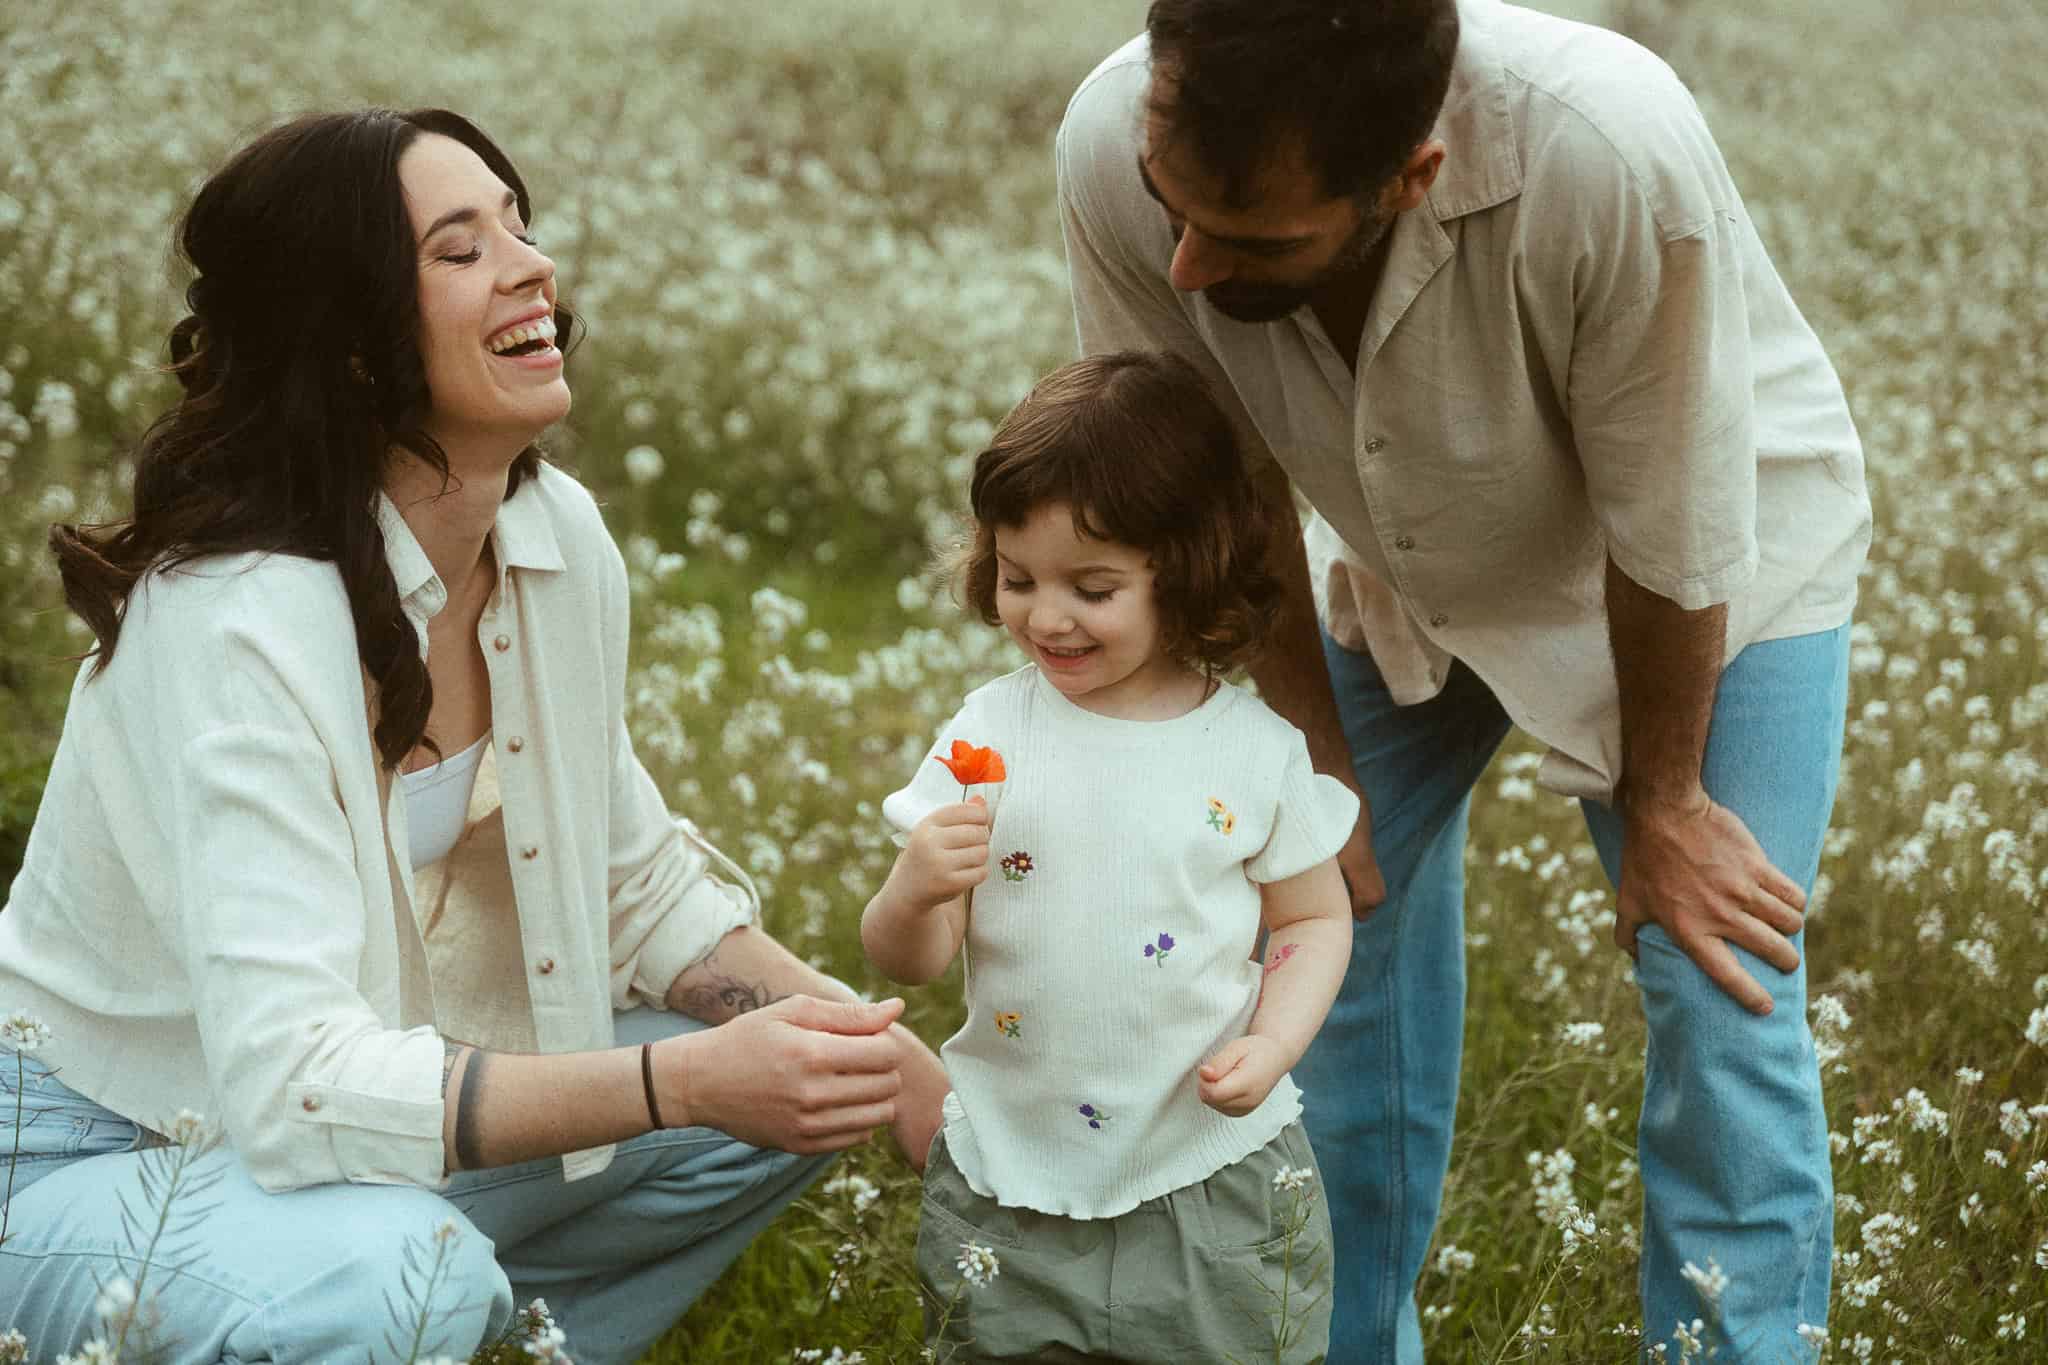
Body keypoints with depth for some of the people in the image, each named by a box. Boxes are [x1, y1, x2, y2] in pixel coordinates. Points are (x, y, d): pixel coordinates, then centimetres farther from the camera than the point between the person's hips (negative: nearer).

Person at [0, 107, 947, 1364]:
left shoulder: (561, 538, -5)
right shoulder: (235, 625, -29)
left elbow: (638, 888, 7)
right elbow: (293, 1081, -35)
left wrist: (878, 1047, -8)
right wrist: (690, 1079, -37)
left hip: (361, 1124, 8)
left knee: (796, 1091, -2)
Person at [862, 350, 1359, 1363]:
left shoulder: (1256, 751, -5)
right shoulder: (986, 738, -4)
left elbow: (1314, 919, 8)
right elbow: (906, 963, -4)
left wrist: (1272, 1044, -10)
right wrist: (917, 892, -26)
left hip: (1215, 1176, -1)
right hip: (1011, 1183, 1)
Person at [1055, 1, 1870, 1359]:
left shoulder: (1613, 154, -44)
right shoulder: (1115, 151, -32)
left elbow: (1671, 536, -27)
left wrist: (1661, 801, -13)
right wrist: (1323, 769, -6)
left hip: (1724, 566, -3)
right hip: (1399, 565, 3)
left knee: (1725, 1027, -8)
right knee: (1337, 936, 5)